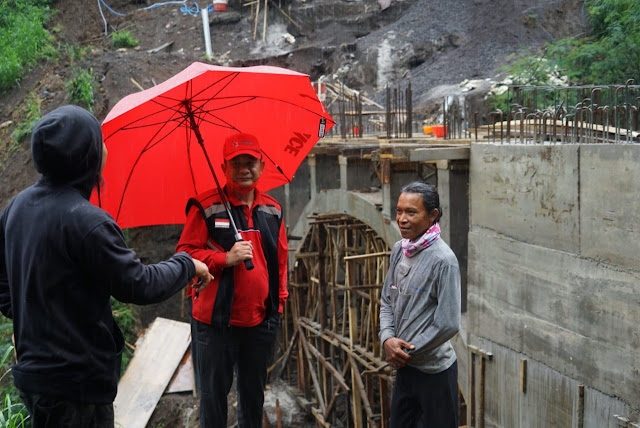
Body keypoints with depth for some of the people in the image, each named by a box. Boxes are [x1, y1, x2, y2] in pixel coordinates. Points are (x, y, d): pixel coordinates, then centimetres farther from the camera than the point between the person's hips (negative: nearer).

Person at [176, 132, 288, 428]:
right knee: (213, 394, 7)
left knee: (254, 393, 17)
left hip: (261, 321, 4)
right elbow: (184, 254, -9)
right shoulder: (205, 207, -7)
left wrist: (280, 299, 10)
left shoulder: (272, 210, 9)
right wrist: (226, 258, -19)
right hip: (215, 321, -4)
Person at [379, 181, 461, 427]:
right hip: (404, 366, 7)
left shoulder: (443, 260, -20)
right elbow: (387, 301, 10)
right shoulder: (399, 250, 1)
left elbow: (448, 324, -21)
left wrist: (409, 352, -12)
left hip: (435, 370, -7)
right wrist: (387, 338, -8)